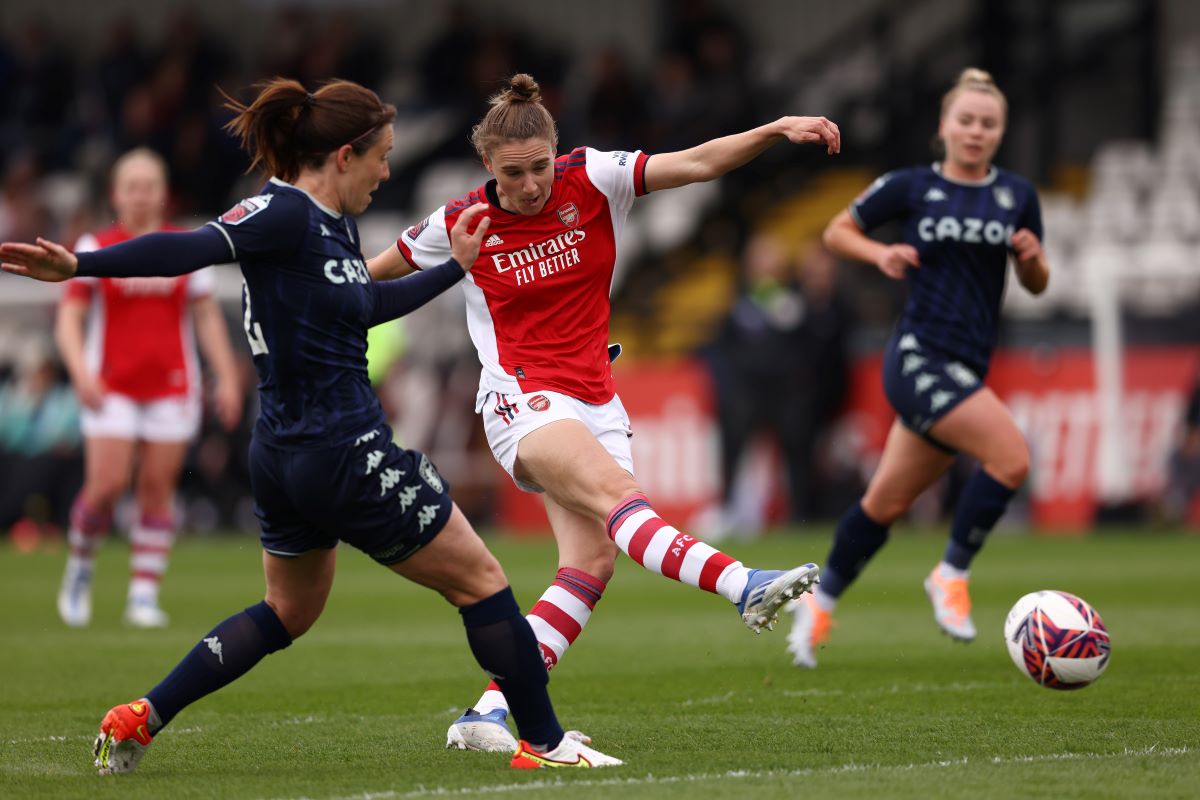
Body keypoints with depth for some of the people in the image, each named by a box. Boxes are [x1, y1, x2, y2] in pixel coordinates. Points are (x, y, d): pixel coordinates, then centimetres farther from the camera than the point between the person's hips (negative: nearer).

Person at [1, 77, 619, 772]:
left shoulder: (336, 223, 10)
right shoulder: (284, 214, -18)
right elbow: (189, 249, -29)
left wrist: (454, 267, 33)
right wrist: (79, 265, -41)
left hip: (284, 457, 10)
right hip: (347, 455, -10)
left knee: (288, 613, 26)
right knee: (482, 583, 3)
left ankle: (140, 720, 22)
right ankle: (544, 742, 11)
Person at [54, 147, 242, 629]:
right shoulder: (94, 249, 2)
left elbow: (207, 318, 12)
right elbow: (69, 318, -1)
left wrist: (227, 378, 3)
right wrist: (80, 371, -16)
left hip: (172, 387, 2)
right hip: (110, 390, -2)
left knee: (158, 489, -2)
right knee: (107, 485, -13)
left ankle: (144, 594, 2)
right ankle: (80, 564, 12)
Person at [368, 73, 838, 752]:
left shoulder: (592, 181, 0)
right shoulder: (460, 224, -2)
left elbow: (698, 164, -6)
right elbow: (376, 270, 16)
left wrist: (778, 130, -18)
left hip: (596, 402, 4)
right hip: (524, 399, -4)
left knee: (592, 561, -12)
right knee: (616, 490, -31)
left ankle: (487, 716, -10)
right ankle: (745, 588, -51)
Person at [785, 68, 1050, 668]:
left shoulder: (1017, 195, 10)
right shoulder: (910, 187, 0)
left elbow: (1035, 285, 17)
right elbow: (837, 231, 11)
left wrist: (1032, 257, -5)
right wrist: (879, 253, -8)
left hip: (966, 369, 5)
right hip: (919, 356, -5)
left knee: (888, 501, 12)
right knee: (1011, 457, -23)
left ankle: (821, 602, 31)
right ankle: (952, 575, -6)